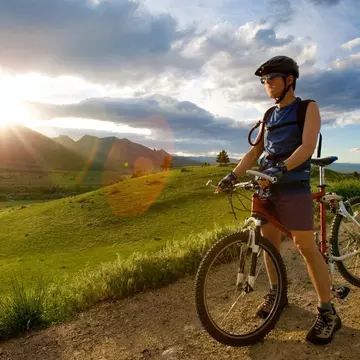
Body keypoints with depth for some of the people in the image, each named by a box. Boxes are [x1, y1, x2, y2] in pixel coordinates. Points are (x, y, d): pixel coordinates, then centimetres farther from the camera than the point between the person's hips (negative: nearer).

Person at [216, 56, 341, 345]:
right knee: (269, 243, 10)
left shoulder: (308, 109, 0)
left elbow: (307, 146, -15)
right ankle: (275, 294, 28)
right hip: (266, 187, 6)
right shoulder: (269, 116, 17)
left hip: (294, 187, -6)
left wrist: (280, 169, -30)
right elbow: (255, 150, 12)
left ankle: (328, 313, 8)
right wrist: (233, 175, -1)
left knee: (306, 247, -5)